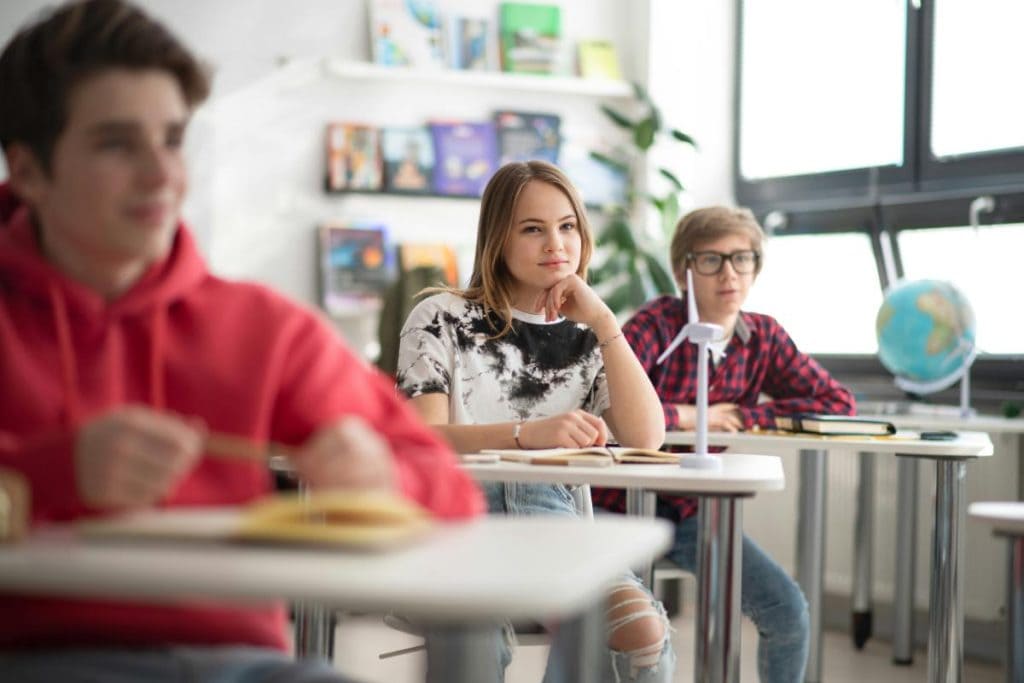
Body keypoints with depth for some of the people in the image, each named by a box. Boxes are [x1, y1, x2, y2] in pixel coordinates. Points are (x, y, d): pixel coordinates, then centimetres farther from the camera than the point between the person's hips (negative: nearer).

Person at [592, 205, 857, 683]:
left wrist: (743, 416, -12)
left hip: (693, 513, 5)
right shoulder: (657, 324, -15)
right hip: (620, 502, -5)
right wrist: (692, 417, -20)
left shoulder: (764, 337, 1)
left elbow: (839, 402, -3)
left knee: (788, 611, -7)